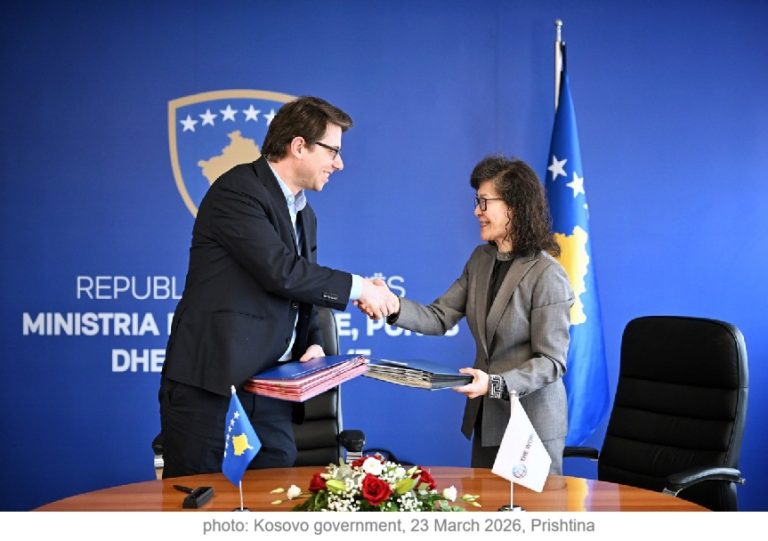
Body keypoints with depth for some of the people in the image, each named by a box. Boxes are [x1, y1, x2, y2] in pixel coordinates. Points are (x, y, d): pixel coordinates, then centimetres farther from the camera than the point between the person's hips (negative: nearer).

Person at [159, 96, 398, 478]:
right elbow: (281, 272, -21)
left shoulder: (305, 216, 18)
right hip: (210, 383, -7)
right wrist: (357, 287, -11)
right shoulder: (237, 189, -10)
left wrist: (312, 343, 4)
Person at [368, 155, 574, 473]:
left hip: (532, 423, -7)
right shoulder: (481, 259, 6)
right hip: (486, 419, 7)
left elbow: (551, 361, -16)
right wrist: (394, 307, -16)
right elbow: (440, 318, 1)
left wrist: (496, 384, -27)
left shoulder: (547, 274, -17)